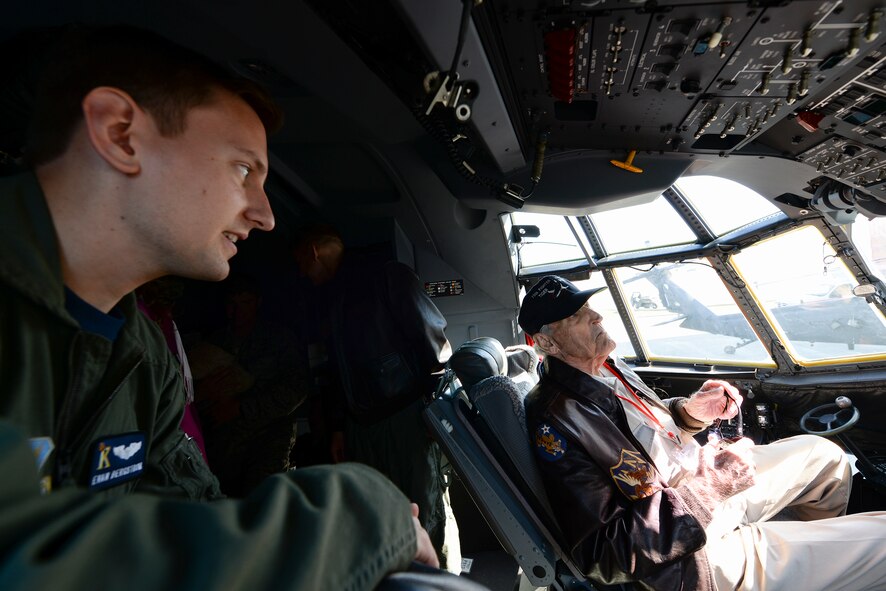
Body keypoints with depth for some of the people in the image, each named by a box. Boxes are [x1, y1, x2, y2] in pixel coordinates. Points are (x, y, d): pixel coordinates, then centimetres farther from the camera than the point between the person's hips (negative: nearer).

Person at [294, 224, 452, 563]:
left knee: (422, 514, 0)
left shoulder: (388, 277, -2)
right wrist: (338, 426, 18)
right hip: (361, 426, 6)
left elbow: (433, 341, -9)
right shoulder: (331, 300, 18)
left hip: (408, 417, -6)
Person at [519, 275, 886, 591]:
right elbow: (601, 553, -27)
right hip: (694, 557, -8)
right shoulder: (556, 422, -29)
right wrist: (702, 490, -29)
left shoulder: (608, 367, -1)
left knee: (823, 455, 21)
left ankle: (825, 544, 45)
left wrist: (691, 412, -5)